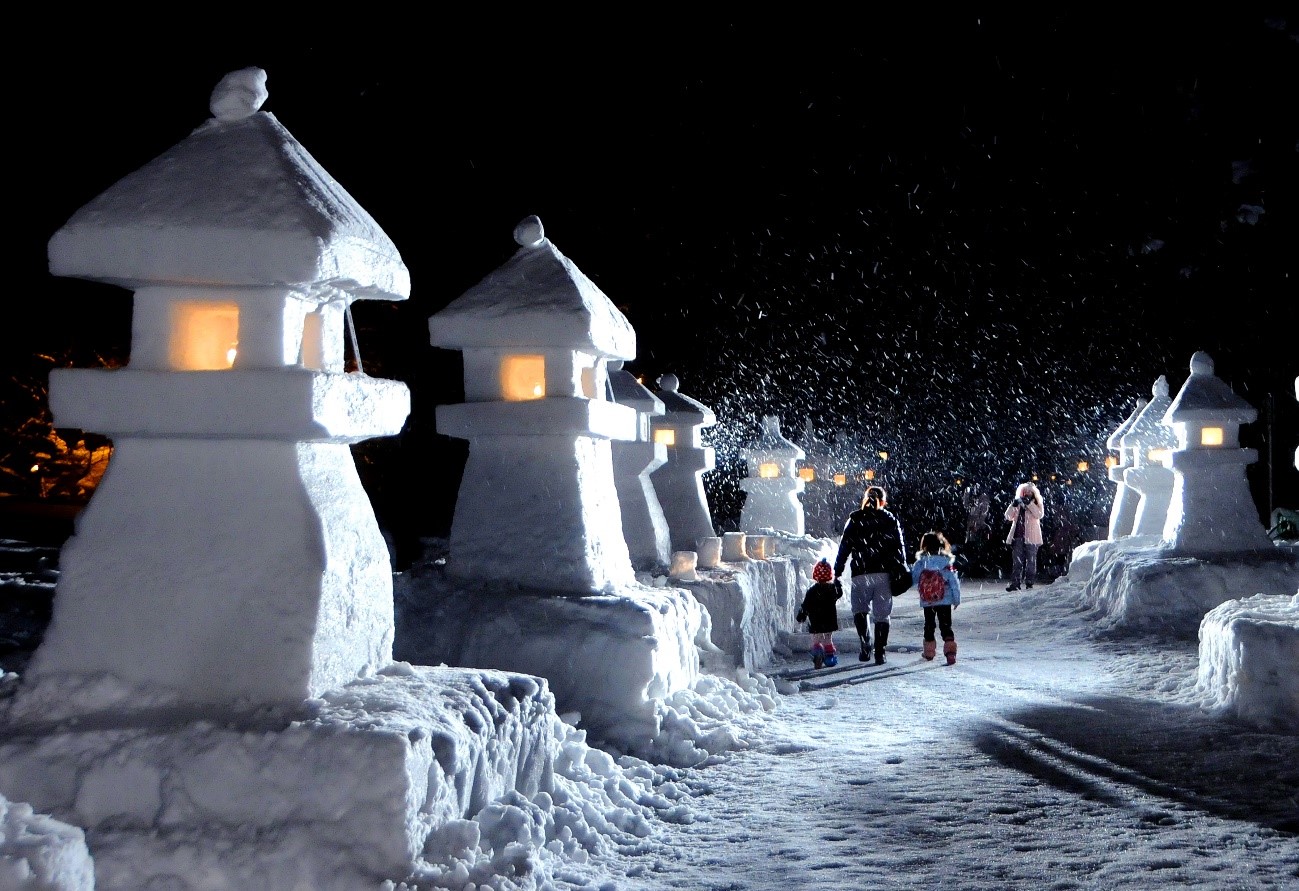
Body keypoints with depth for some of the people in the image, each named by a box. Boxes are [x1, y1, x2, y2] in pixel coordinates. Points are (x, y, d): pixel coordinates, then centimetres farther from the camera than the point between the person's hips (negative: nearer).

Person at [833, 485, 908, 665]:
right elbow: (900, 549, 6)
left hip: (861, 574, -1)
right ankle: (880, 653, 3)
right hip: (885, 574, 1)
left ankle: (866, 645, -6)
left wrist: (837, 572, 6)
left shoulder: (855, 519, 5)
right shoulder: (891, 520, 8)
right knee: (882, 614, 7)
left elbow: (844, 548, 3)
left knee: (859, 610, 14)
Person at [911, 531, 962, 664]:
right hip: (945, 601, -1)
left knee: (929, 625, 18)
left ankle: (929, 651, 26)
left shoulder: (920, 563, -9)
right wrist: (957, 599, 5)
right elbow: (954, 583, -6)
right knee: (945, 626, 5)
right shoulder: (947, 563, -11)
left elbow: (913, 579, 0)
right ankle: (950, 650, -9)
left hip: (926, 602, 1)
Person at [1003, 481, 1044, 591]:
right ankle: (1015, 583, -4)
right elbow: (1008, 516, 8)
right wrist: (1014, 505, -7)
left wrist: (1029, 503, -18)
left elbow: (1040, 514, -13)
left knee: (1031, 561, 0)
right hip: (1018, 536, 3)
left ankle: (1029, 583, 4)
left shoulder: (1036, 504, 7)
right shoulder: (1018, 503, 16)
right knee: (1017, 561, -2)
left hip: (1031, 537, -3)